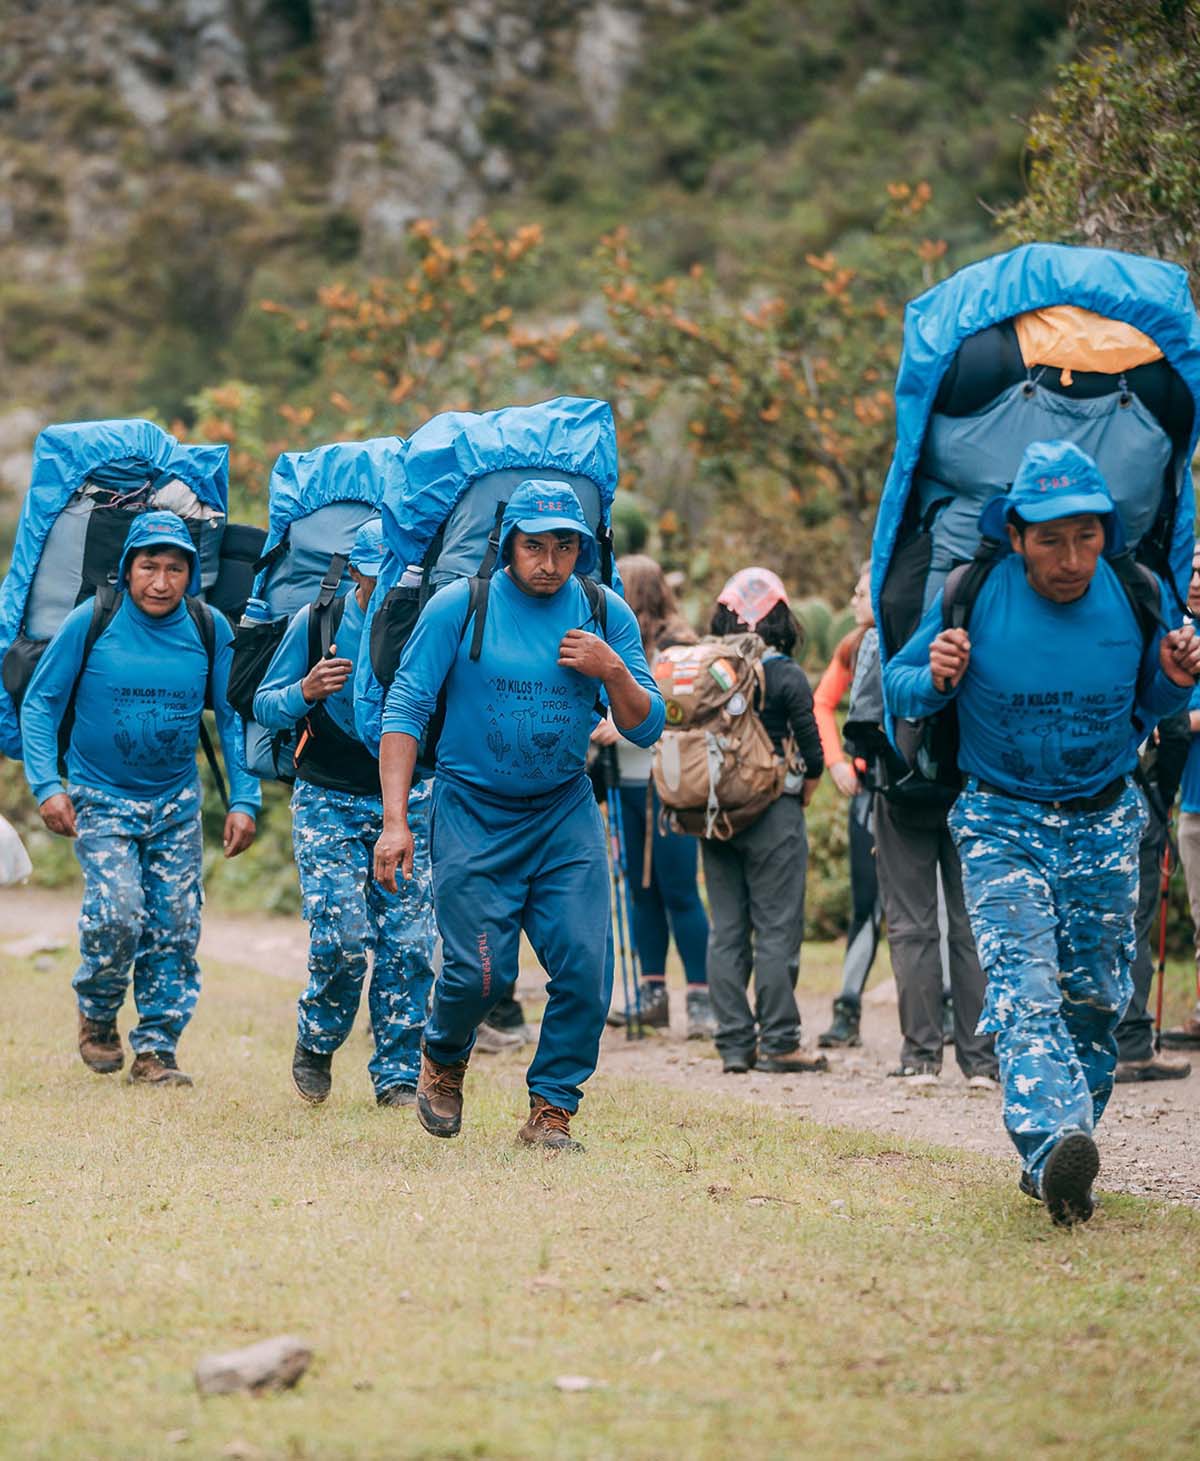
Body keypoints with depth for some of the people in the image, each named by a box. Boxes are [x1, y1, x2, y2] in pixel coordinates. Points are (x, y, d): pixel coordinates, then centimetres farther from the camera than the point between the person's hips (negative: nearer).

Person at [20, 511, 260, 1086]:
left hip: (176, 801, 3)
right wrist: (47, 785, -14)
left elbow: (233, 717, 4)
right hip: (101, 798, -3)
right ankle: (96, 1012, 9)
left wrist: (244, 801, -2)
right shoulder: (90, 622, -11)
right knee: (117, 911, -19)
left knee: (175, 926, 0)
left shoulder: (210, 630, -4)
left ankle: (156, 1050, 13)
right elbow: (40, 703, -5)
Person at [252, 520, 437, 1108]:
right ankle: (316, 1044, 14)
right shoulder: (317, 622, -4)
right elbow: (263, 707, 0)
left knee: (409, 944, -4)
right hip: (330, 802, -2)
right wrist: (304, 693, -21)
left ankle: (397, 1075, 7)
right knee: (342, 937, -12)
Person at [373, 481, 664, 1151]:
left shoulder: (607, 614, 1)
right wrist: (395, 820, -15)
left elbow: (646, 729, 4)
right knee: (482, 972, -9)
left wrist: (612, 671, -16)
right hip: (473, 813, -3)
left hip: (567, 814, 3)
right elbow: (405, 711, -7)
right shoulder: (458, 607, -8)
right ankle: (444, 1056, 24)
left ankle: (551, 1109, 8)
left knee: (586, 968, -9)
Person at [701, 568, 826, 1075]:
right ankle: (779, 1043, 0)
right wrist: (805, 793, 11)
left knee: (725, 929, 9)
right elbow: (811, 746, -7)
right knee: (776, 928, 1)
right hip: (772, 808, -4)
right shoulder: (785, 676, -10)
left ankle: (735, 1043, 10)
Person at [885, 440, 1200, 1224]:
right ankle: (1055, 1142, -40)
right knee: (1023, 984, -22)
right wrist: (935, 679, -19)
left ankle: (1056, 1154, 21)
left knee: (1094, 996, 7)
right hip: (1003, 824, -3)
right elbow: (900, 683, 3)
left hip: (1105, 824, 3)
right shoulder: (972, 599, -11)